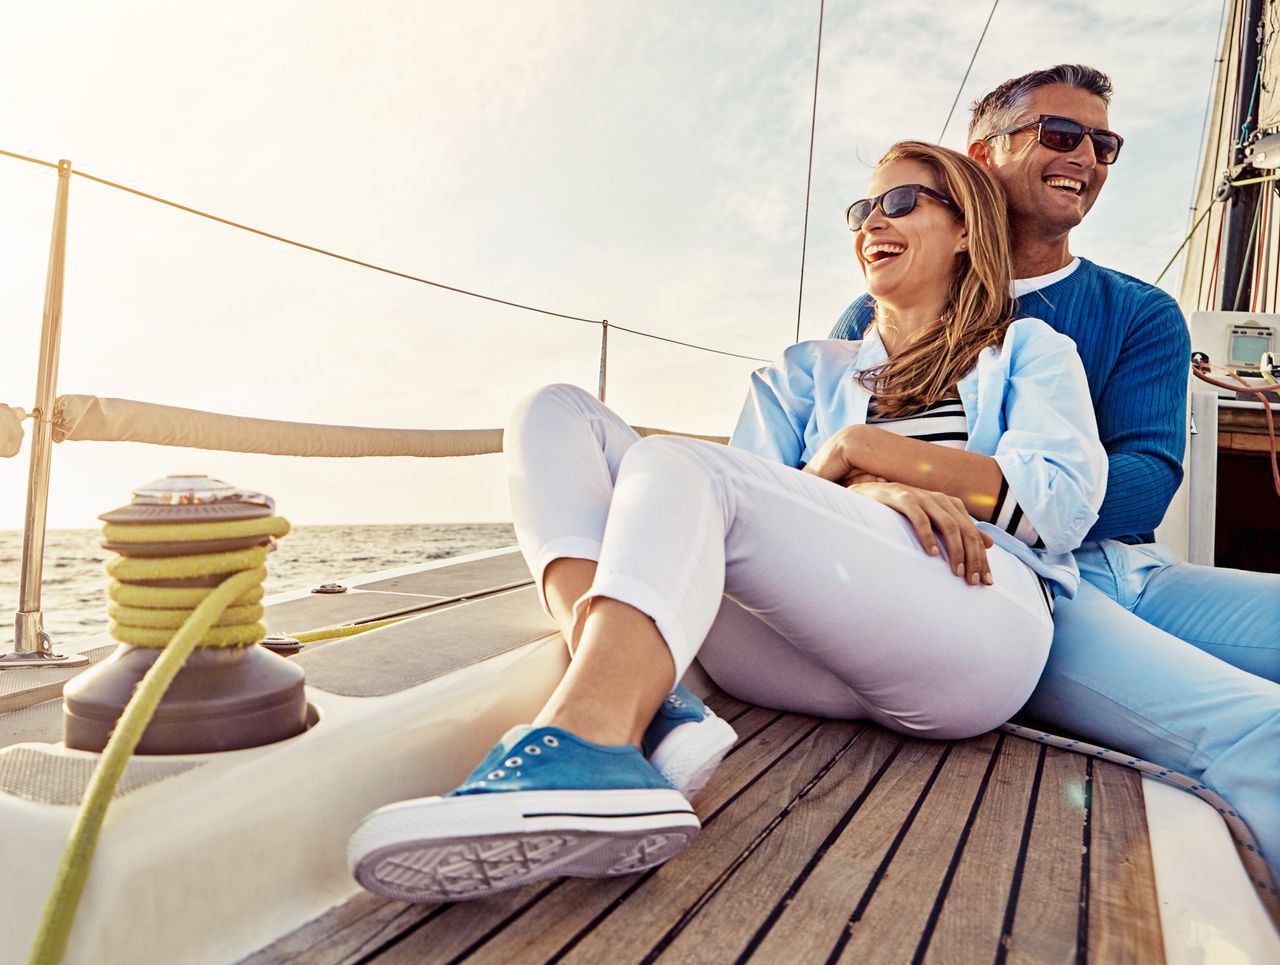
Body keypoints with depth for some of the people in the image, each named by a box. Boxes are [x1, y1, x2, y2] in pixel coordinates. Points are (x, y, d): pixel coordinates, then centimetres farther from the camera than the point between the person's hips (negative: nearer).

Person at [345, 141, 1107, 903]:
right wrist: (872, 490, -9)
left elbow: (1066, 501, 5)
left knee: (677, 463, -26)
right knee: (559, 412, -7)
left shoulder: (1029, 349, 23)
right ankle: (641, 694, -31)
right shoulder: (809, 370, 29)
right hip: (808, 652, 4)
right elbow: (756, 500, 12)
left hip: (981, 628, -3)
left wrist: (860, 448, 0)